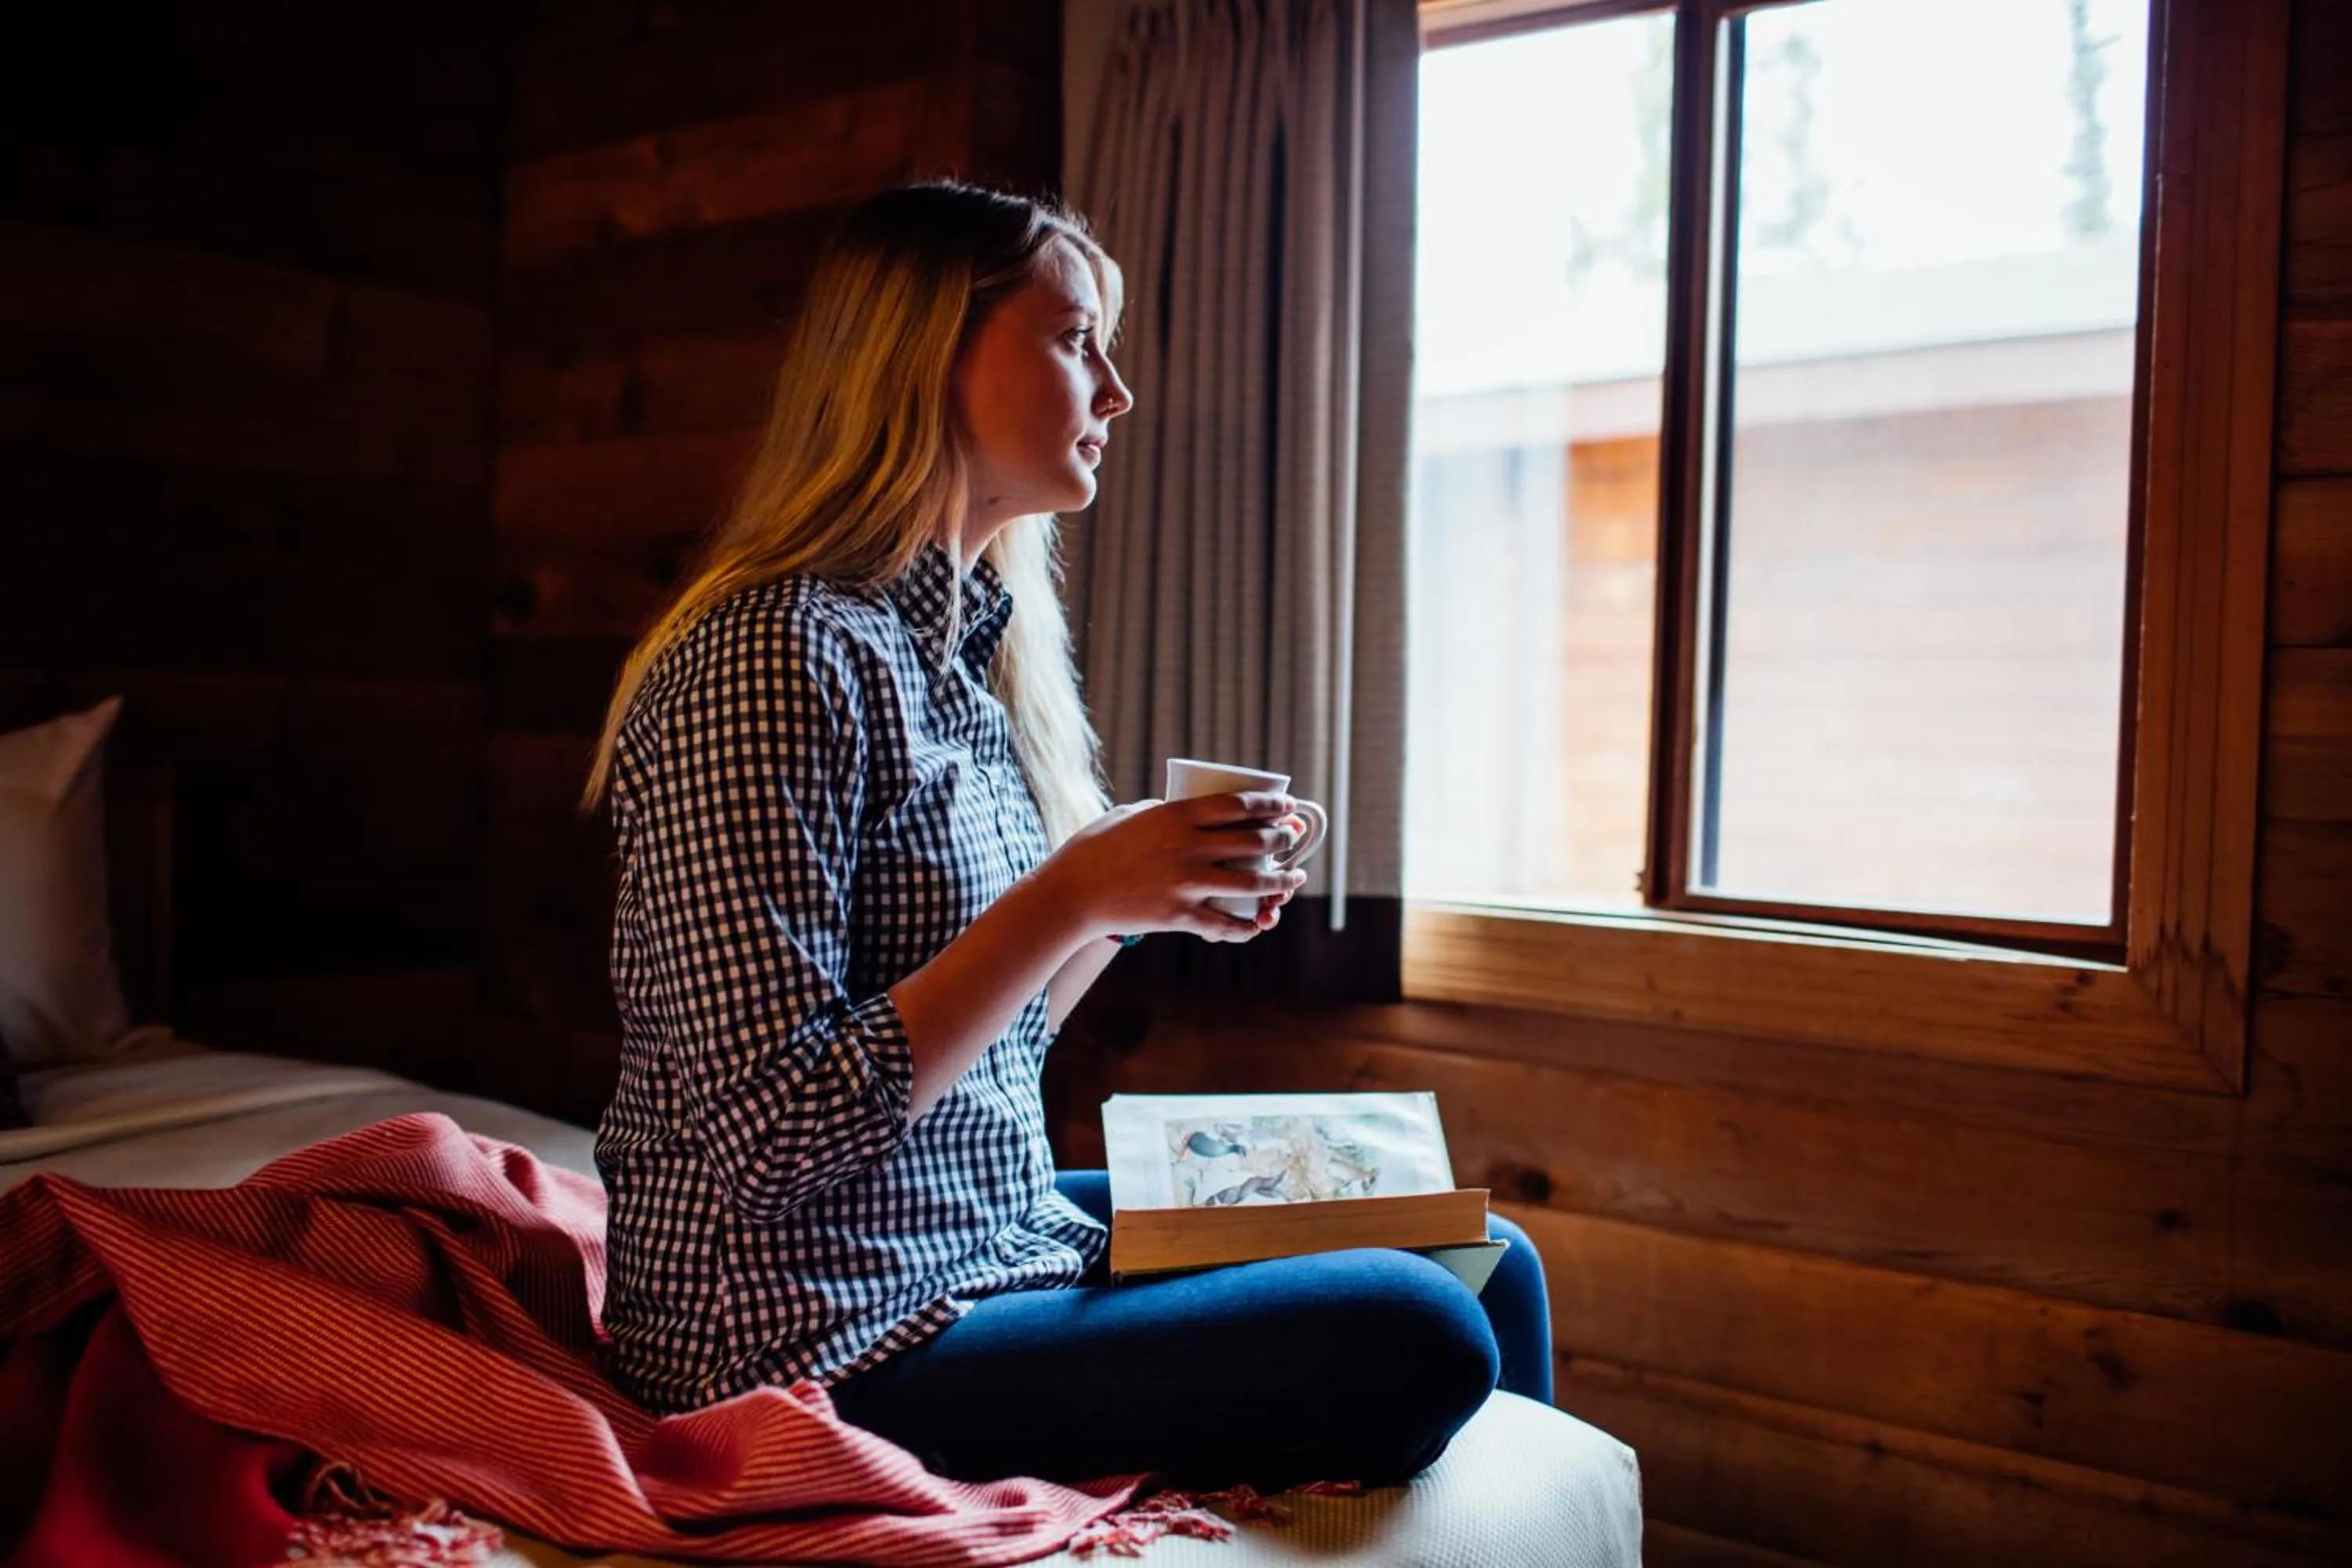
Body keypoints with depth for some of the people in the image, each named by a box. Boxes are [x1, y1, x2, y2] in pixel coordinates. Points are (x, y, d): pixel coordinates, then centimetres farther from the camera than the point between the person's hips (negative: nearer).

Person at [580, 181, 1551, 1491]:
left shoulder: (972, 644, 9)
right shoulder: (775, 656, -18)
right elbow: (774, 1137, -22)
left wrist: (1144, 892, 0)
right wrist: (1073, 894, -23)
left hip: (998, 1230, 9)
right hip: (832, 1336, -9)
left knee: (1489, 1267, 5)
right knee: (1416, 1342, -18)